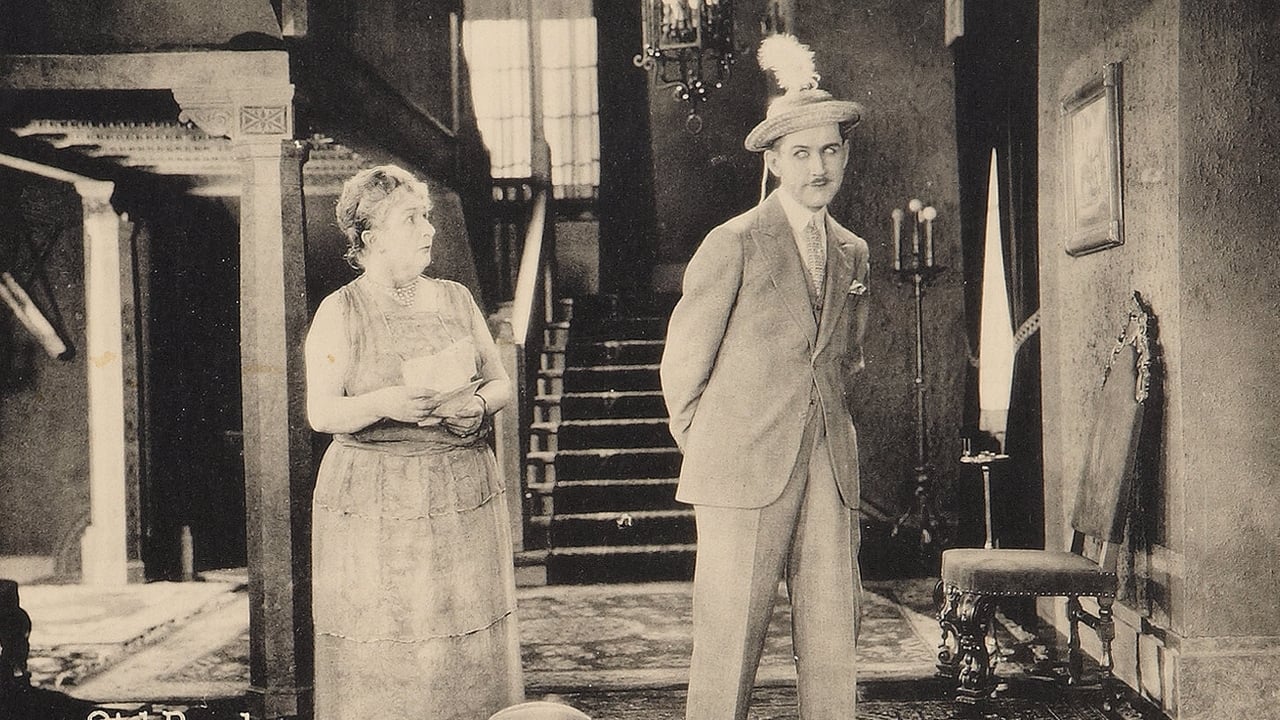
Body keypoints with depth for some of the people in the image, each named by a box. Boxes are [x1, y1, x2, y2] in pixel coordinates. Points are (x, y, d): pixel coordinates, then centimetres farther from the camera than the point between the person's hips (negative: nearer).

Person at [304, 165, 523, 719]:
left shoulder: (455, 299, 12)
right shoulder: (340, 312, 0)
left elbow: (501, 382, 14)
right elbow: (321, 413, -6)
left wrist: (478, 405, -8)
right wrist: (385, 403, -23)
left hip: (463, 493, 4)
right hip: (372, 502, -3)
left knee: (468, 643, 4)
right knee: (381, 655, -2)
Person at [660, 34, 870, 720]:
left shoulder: (852, 253, 13)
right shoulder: (734, 244, -4)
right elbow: (683, 363, 2)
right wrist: (707, 451, 10)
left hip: (830, 469, 5)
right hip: (745, 470, -5)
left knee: (832, 633, 4)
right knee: (729, 638, -2)